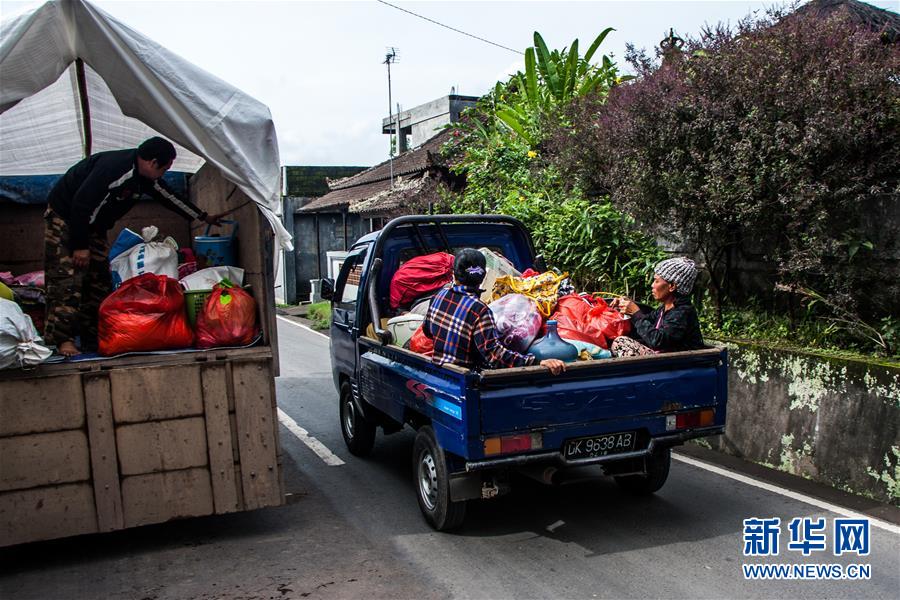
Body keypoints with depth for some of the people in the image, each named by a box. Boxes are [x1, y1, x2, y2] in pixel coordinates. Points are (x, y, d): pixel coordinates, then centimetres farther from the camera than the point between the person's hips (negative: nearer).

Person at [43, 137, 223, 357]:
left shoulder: (144, 176, -1)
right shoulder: (114, 167, -30)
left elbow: (169, 197, 14)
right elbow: (81, 204, -30)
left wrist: (204, 217, 20)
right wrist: (80, 246, -26)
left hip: (92, 226, 9)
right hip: (64, 217, -9)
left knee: (99, 280, 4)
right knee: (67, 279, -16)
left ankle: (93, 338, 8)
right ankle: (62, 339, -16)